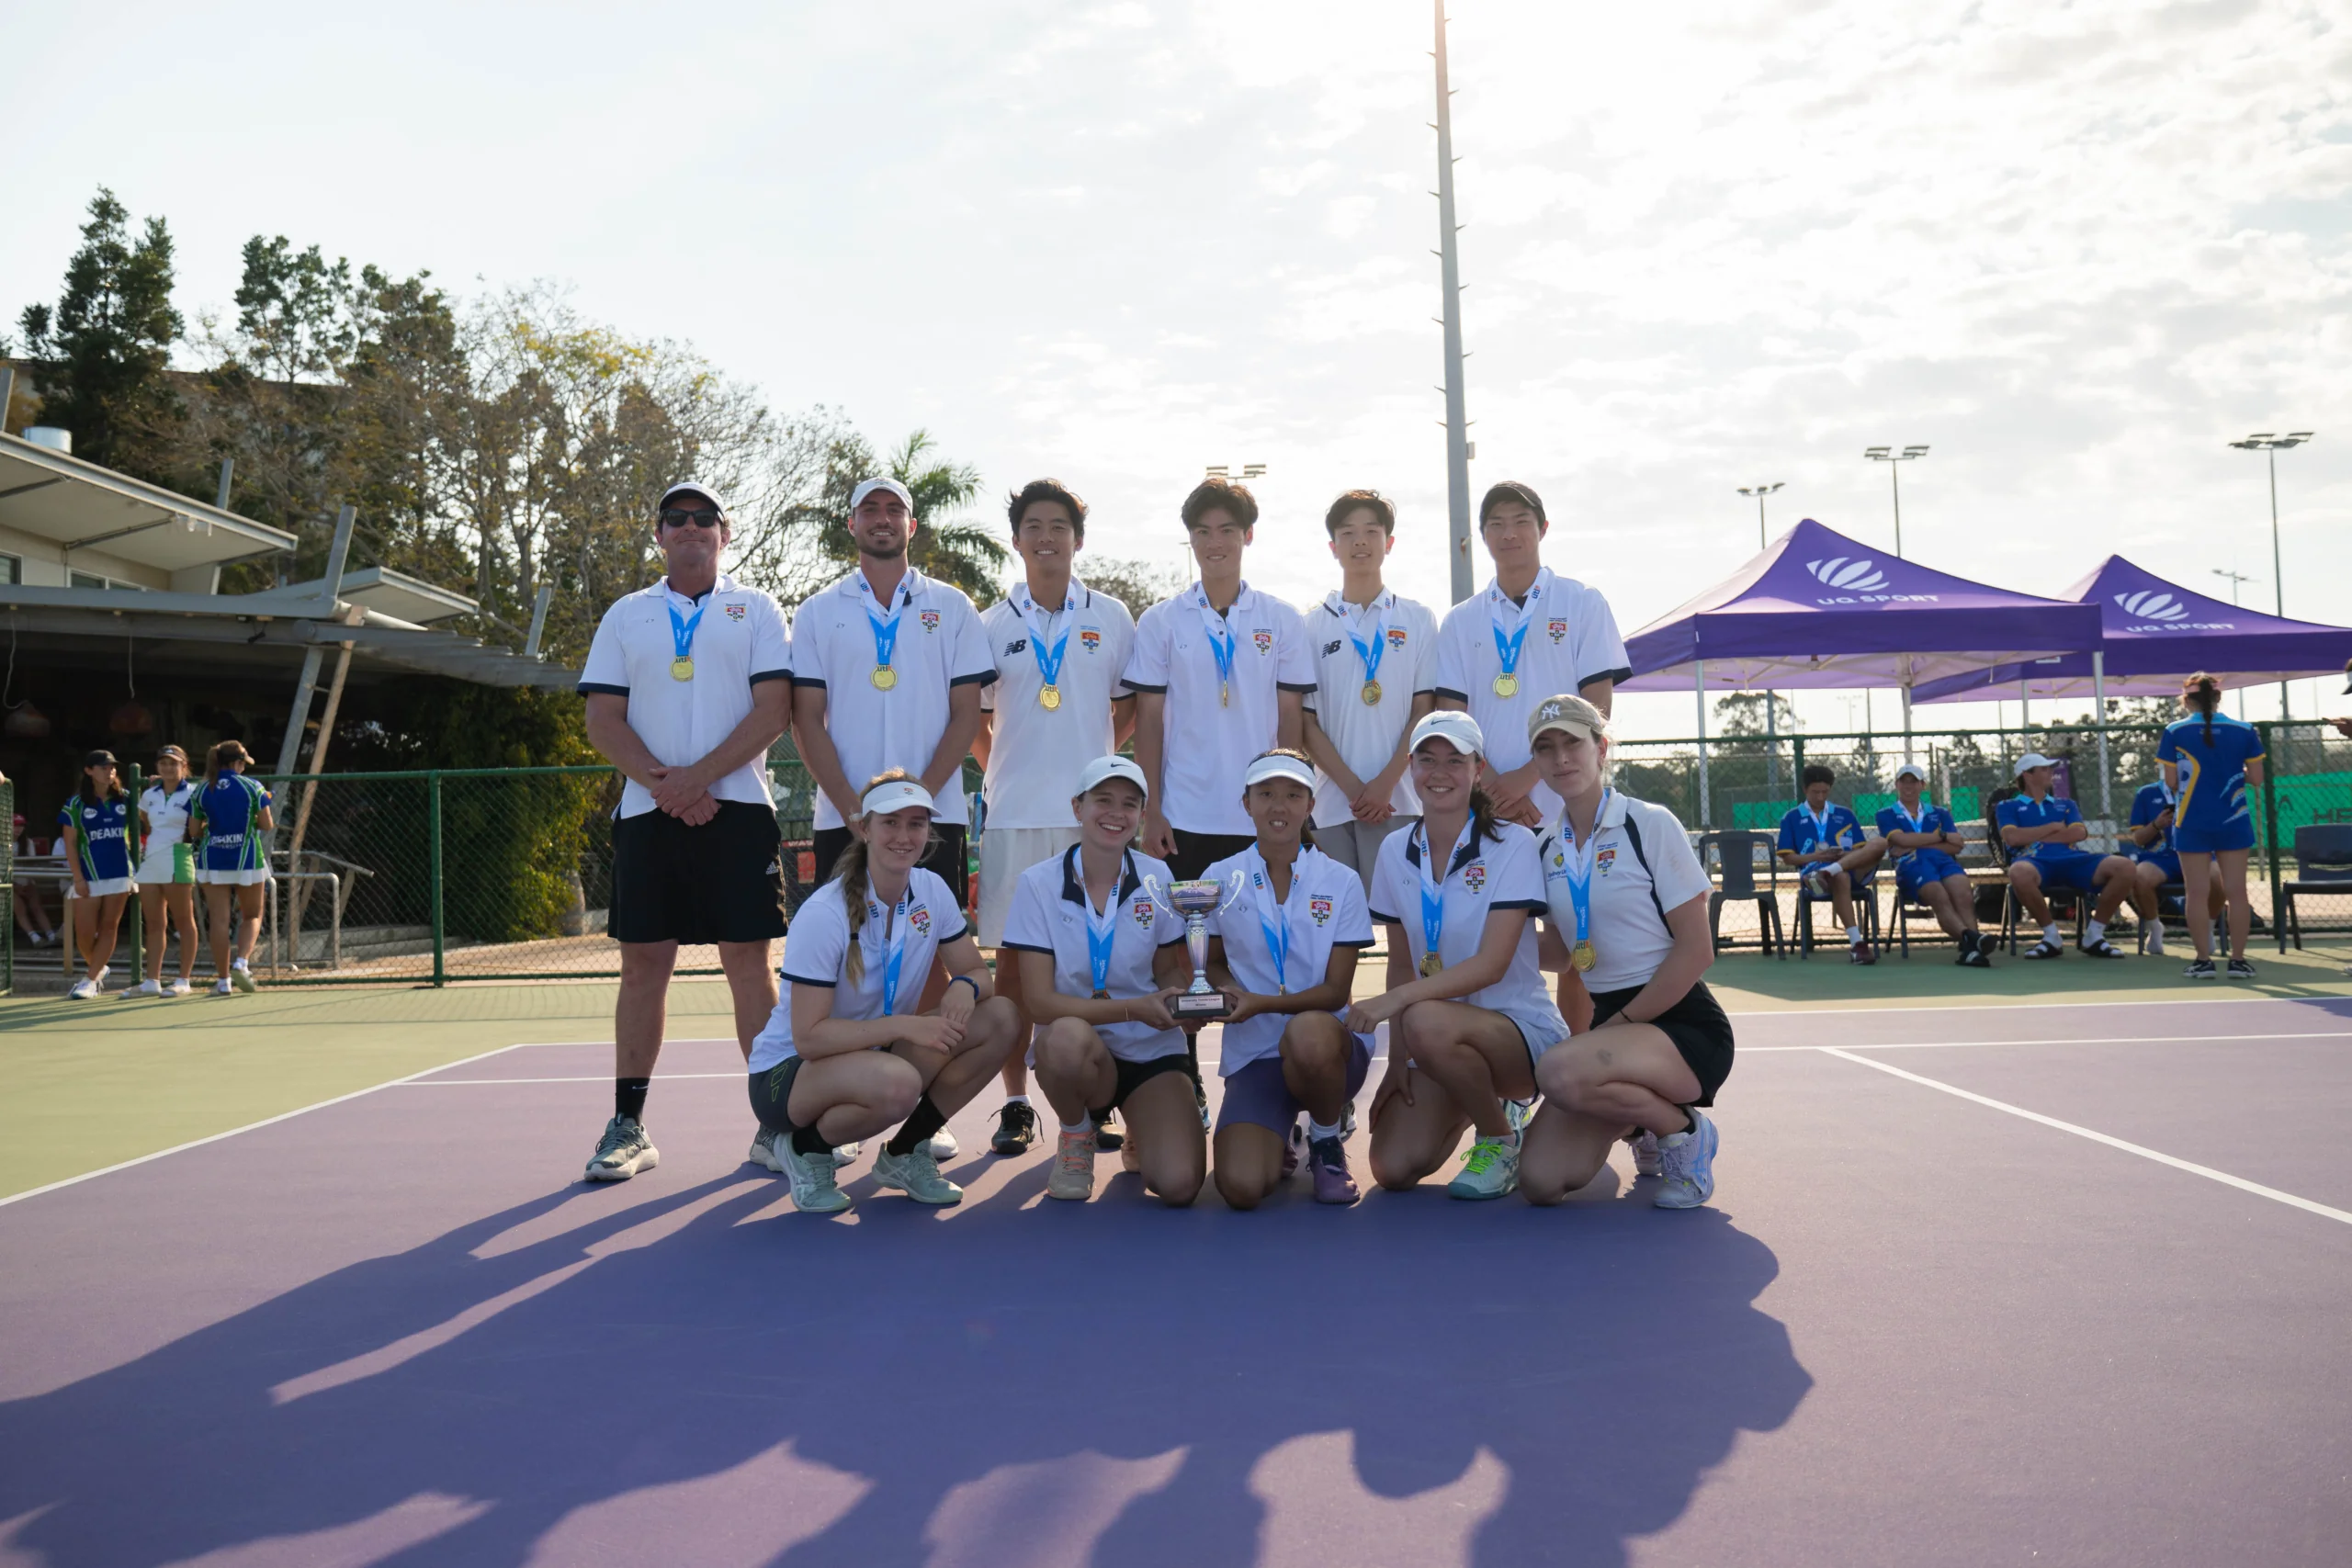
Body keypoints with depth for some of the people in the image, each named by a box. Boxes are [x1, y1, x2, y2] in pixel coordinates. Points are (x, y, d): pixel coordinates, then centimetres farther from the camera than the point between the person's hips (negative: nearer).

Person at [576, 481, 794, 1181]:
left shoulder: (756, 610, 8)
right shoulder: (625, 616, 14)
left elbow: (774, 709, -4)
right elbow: (602, 719, 6)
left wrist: (697, 776, -14)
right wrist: (661, 784, -10)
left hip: (736, 808, -2)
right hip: (647, 811, 2)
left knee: (749, 962, -2)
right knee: (643, 964, 4)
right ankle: (627, 1125, 12)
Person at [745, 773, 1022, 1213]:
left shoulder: (932, 890, -5)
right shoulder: (824, 914, -23)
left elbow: (976, 972, 2)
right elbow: (808, 1037, -25)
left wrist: (964, 987, -22)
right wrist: (904, 1025, -32)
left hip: (876, 1053, 7)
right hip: (788, 1070, -6)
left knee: (1001, 1018, -14)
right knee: (897, 1083, -39)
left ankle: (904, 1153, 1)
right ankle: (801, 1144, -6)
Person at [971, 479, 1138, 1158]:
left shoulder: (1111, 618, 7)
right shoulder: (991, 625, 7)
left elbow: (1130, 707, 14)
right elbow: (975, 718, 16)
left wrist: (1093, 763, 8)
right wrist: (1006, 771, 9)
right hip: (1012, 816, 0)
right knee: (1014, 958, 2)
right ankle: (1016, 1103, 11)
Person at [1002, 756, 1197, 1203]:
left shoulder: (1157, 878, -2)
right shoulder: (1038, 884, -10)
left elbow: (1169, 970, 8)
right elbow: (1041, 1002, -14)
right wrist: (1132, 1008, -26)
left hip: (1152, 1050, 2)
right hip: (1078, 1050, -2)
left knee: (1179, 1185, -21)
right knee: (1067, 1036, -40)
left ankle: (1141, 1136, 19)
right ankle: (1076, 1136, -4)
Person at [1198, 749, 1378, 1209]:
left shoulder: (1341, 883, -2)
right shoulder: (1219, 880, 3)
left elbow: (1335, 991, -5)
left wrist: (1261, 1003, -21)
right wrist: (1226, 991, -10)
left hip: (1331, 1043, -1)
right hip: (1253, 1053, 1)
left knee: (1308, 1032, -41)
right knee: (1241, 1188, -24)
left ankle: (1328, 1141, -7)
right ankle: (1274, 1140, 16)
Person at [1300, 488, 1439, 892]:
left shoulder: (1417, 620, 8)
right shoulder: (1313, 625, 9)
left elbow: (1423, 711, 4)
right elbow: (1307, 720, 5)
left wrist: (1385, 783, -9)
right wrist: (1352, 787, -6)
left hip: (1397, 799, -1)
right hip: (1332, 800, 1)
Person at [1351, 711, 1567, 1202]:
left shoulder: (1512, 845, -12)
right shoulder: (1396, 852, 3)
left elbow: (1492, 964, -20)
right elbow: (1401, 964, 8)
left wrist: (1396, 1000, -30)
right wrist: (1397, 1058, -2)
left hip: (1525, 1030, -5)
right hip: (1439, 1047, 5)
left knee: (1428, 1023, -37)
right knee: (1392, 1169, -13)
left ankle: (1502, 1139, -7)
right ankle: (1478, 1102, 20)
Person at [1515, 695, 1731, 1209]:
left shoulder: (1650, 824, -9)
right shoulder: (1548, 849, 8)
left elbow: (1696, 949, -13)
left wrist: (1620, 1023, -15)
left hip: (1682, 1024, -6)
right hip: (1608, 1019, 6)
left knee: (1560, 1072, -35)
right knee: (1540, 1180, -10)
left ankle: (1685, 1133, -5)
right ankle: (1645, 1125, 20)